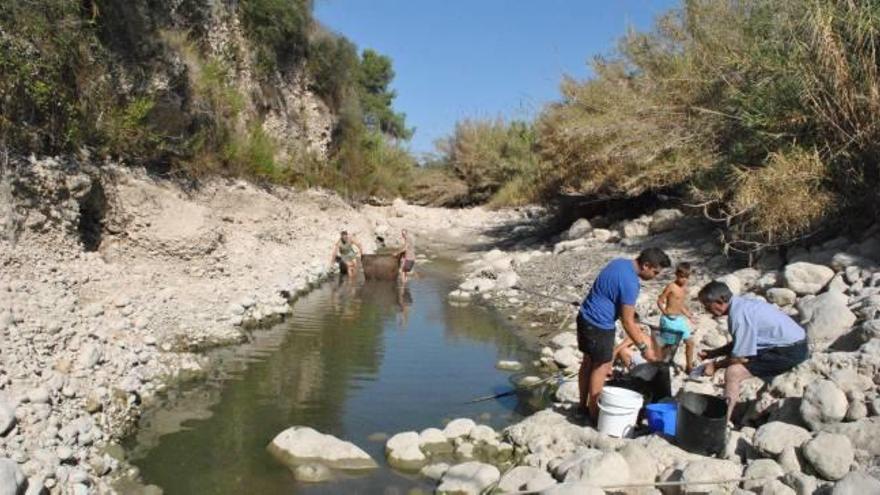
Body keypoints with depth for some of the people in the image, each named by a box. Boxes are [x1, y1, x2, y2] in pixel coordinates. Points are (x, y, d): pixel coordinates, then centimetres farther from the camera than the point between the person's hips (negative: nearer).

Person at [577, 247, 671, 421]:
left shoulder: (620, 262, 5)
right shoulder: (630, 282, -24)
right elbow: (627, 322, -19)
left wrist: (633, 325, 24)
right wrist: (643, 347, -10)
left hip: (585, 317, 10)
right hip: (599, 325, -9)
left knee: (588, 362, 19)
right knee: (601, 368, 4)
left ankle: (583, 405, 31)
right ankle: (594, 413, 16)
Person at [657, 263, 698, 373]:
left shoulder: (685, 288, 9)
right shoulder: (671, 287, -14)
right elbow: (660, 301, -12)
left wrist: (687, 314, 18)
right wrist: (665, 312, -25)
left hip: (680, 319, 8)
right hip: (670, 319, -8)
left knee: (690, 342, 7)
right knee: (670, 345, -2)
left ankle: (689, 366, 19)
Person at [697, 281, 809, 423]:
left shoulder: (739, 315, -24)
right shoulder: (740, 305, 6)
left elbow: (742, 356, -20)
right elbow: (741, 345, 17)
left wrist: (715, 365, -7)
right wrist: (713, 353, 11)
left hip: (790, 351, -11)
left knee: (733, 373, -19)